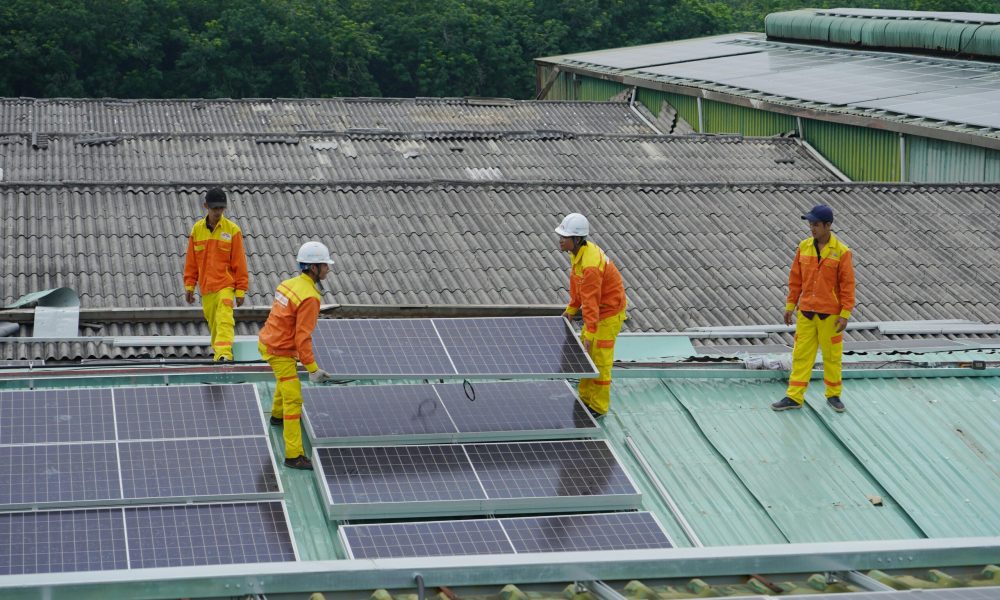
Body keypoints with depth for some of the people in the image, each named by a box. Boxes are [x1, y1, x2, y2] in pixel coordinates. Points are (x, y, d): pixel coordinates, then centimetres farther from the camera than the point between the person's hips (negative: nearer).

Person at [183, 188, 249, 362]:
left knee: (224, 321, -19)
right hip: (205, 288, 4)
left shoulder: (232, 230, -1)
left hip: (225, 285, -4)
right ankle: (218, 355, 19)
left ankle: (224, 354, -30)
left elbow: (239, 262, 0)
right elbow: (191, 261, 12)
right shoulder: (197, 229, 7)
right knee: (213, 324, 8)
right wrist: (189, 286, 9)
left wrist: (241, 290, -3)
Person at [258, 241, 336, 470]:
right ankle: (294, 455, -9)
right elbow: (302, 337, -26)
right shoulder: (310, 298, -25)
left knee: (286, 379, 36)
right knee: (293, 400, -8)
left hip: (267, 341, 10)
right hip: (281, 352, -10)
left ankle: (278, 415, 61)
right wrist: (312, 369, -21)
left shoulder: (290, 283, 3)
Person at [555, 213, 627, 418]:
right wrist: (571, 309, 15)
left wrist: (590, 333, -29)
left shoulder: (590, 264, -32)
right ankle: (585, 399, 28)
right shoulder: (577, 253, -2)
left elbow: (591, 301, -31)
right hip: (596, 310, 10)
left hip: (608, 313, -10)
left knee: (599, 360, -2)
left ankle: (599, 407, 9)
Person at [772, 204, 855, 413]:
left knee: (832, 356, 8)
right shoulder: (804, 247, 3)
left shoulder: (842, 252, -9)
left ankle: (833, 395, 22)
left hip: (830, 315, -3)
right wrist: (790, 306, 7)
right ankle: (794, 397, 10)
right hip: (806, 312, 3)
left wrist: (845, 314, -11)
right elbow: (795, 279, 8)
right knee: (801, 354, 5)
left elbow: (847, 284, -8)